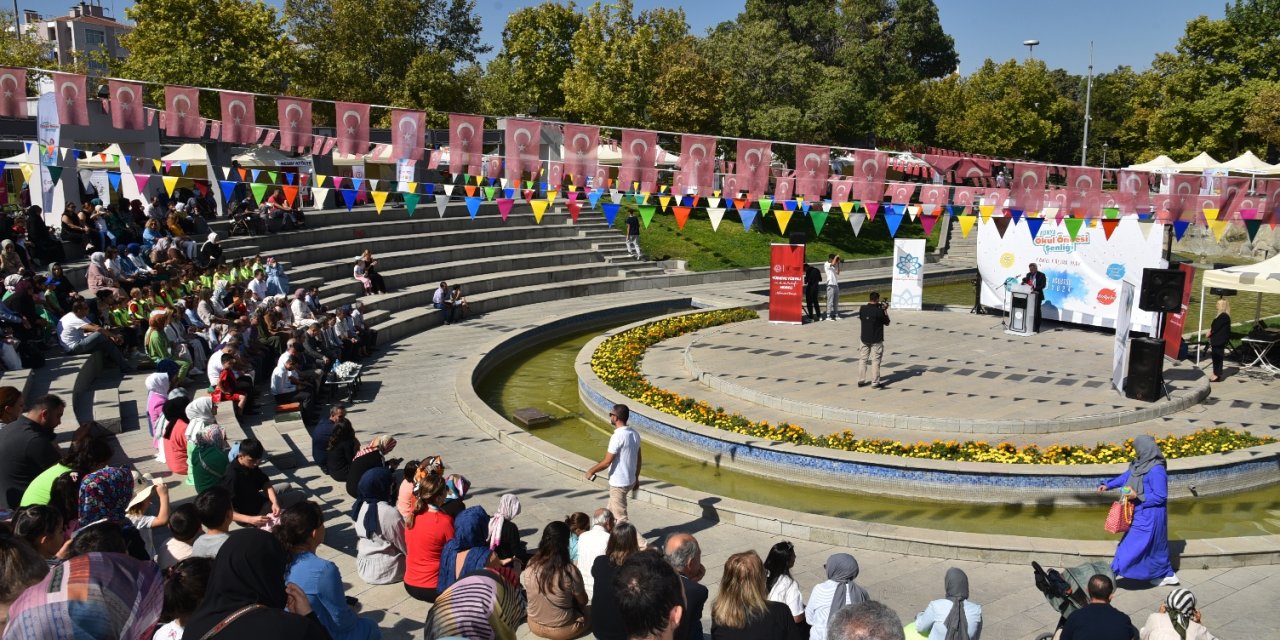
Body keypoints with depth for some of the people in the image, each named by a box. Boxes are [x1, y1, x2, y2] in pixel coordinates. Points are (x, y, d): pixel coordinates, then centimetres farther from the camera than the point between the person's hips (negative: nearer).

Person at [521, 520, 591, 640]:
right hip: (562, 630, -4)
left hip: (535, 626, 4)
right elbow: (583, 602, -12)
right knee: (586, 613, 26)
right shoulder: (570, 571, -27)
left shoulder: (530, 567, -15)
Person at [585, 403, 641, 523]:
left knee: (621, 518, 0)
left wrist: (591, 471, -4)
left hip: (618, 483, -9)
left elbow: (606, 462, -20)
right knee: (611, 512, 23)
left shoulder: (617, 437, -24)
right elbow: (638, 459, 11)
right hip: (630, 480, 9)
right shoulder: (634, 434, 3)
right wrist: (636, 478, 22)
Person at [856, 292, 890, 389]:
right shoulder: (879, 311, -17)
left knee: (862, 359, 12)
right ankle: (875, 382, 5)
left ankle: (861, 381, 14)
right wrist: (885, 311, 5)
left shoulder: (862, 309, -5)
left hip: (865, 339, 4)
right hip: (876, 340, -4)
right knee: (875, 361, 3)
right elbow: (887, 323, -5)